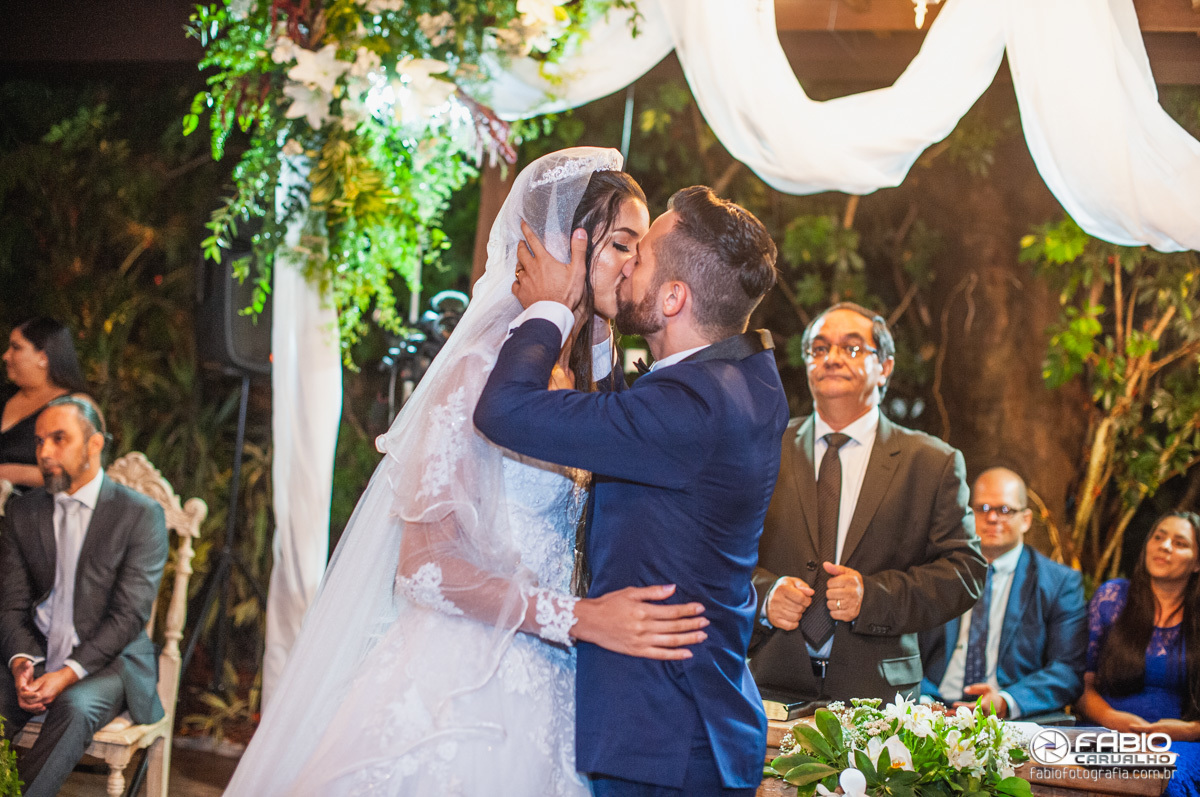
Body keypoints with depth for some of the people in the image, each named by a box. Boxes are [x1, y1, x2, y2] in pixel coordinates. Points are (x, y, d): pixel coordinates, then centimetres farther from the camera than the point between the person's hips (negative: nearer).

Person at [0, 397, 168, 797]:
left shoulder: (140, 514, -3)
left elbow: (130, 614, -10)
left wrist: (68, 674, -21)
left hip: (108, 662, -3)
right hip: (37, 659, 4)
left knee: (73, 708, -35)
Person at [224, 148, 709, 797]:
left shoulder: (584, 378, 11)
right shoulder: (486, 369, -12)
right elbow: (425, 563, -16)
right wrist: (576, 617, -22)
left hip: (542, 692, 7)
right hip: (463, 688, -7)